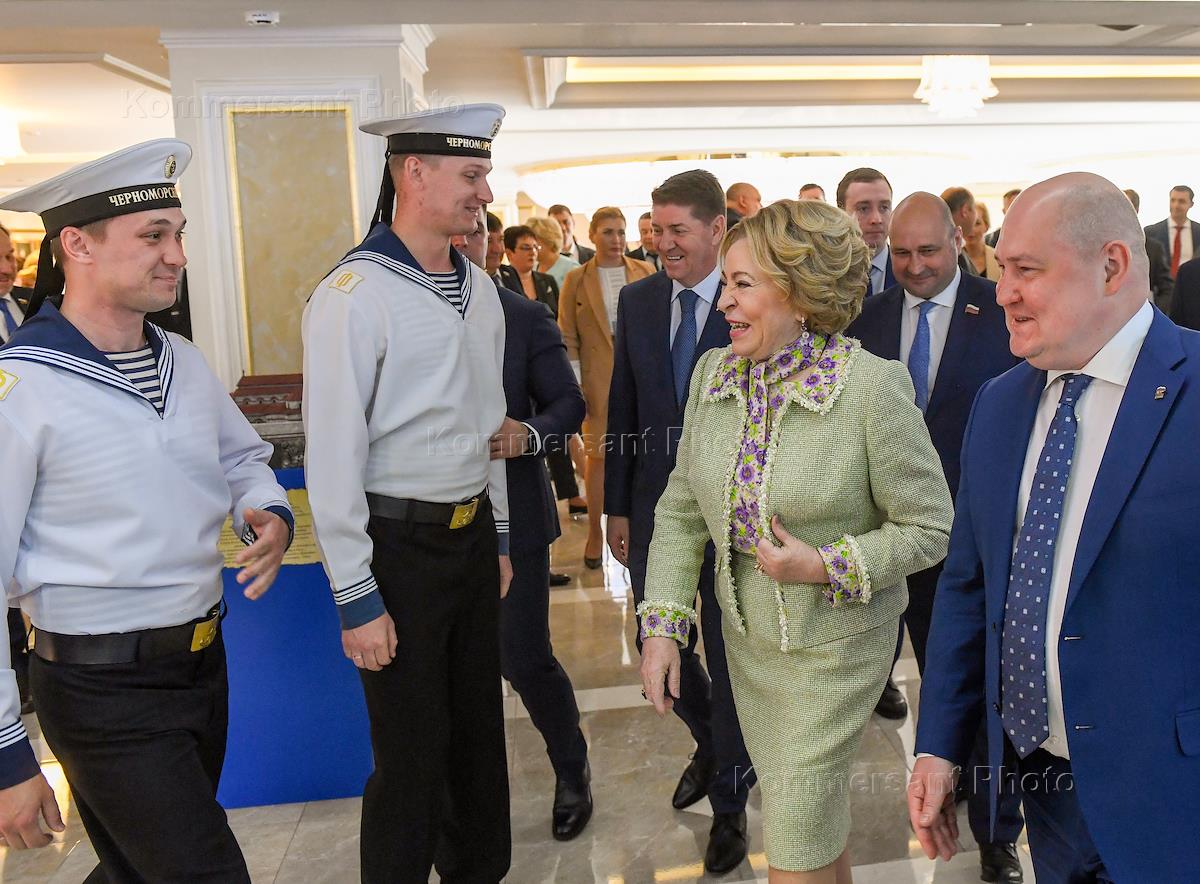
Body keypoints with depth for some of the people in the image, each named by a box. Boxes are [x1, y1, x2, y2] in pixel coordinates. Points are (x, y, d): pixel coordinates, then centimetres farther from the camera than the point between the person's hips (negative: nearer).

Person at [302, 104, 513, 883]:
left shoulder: (479, 287, 6)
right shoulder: (354, 295, -16)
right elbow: (333, 457, -17)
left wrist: (500, 537, 16)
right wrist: (356, 599, -15)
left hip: (472, 533, 7)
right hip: (399, 546, -7)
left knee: (479, 728, 20)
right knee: (412, 751, 8)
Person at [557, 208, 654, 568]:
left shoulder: (645, 272, 5)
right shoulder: (576, 279, 3)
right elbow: (568, 339, 3)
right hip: (599, 381, -1)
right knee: (598, 454, 3)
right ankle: (595, 533, 16)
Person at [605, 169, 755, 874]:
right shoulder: (638, 301, 3)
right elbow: (622, 408, 6)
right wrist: (616, 506, 6)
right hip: (654, 506, 4)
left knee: (728, 658, 9)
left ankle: (729, 803, 31)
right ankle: (711, 745, 46)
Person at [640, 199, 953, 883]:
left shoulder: (871, 385, -21)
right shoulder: (713, 372, -5)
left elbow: (929, 526, -12)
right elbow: (682, 510, 1)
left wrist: (827, 568, -24)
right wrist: (663, 625, -5)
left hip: (835, 645, -5)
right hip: (747, 638, 5)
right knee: (803, 803, 24)